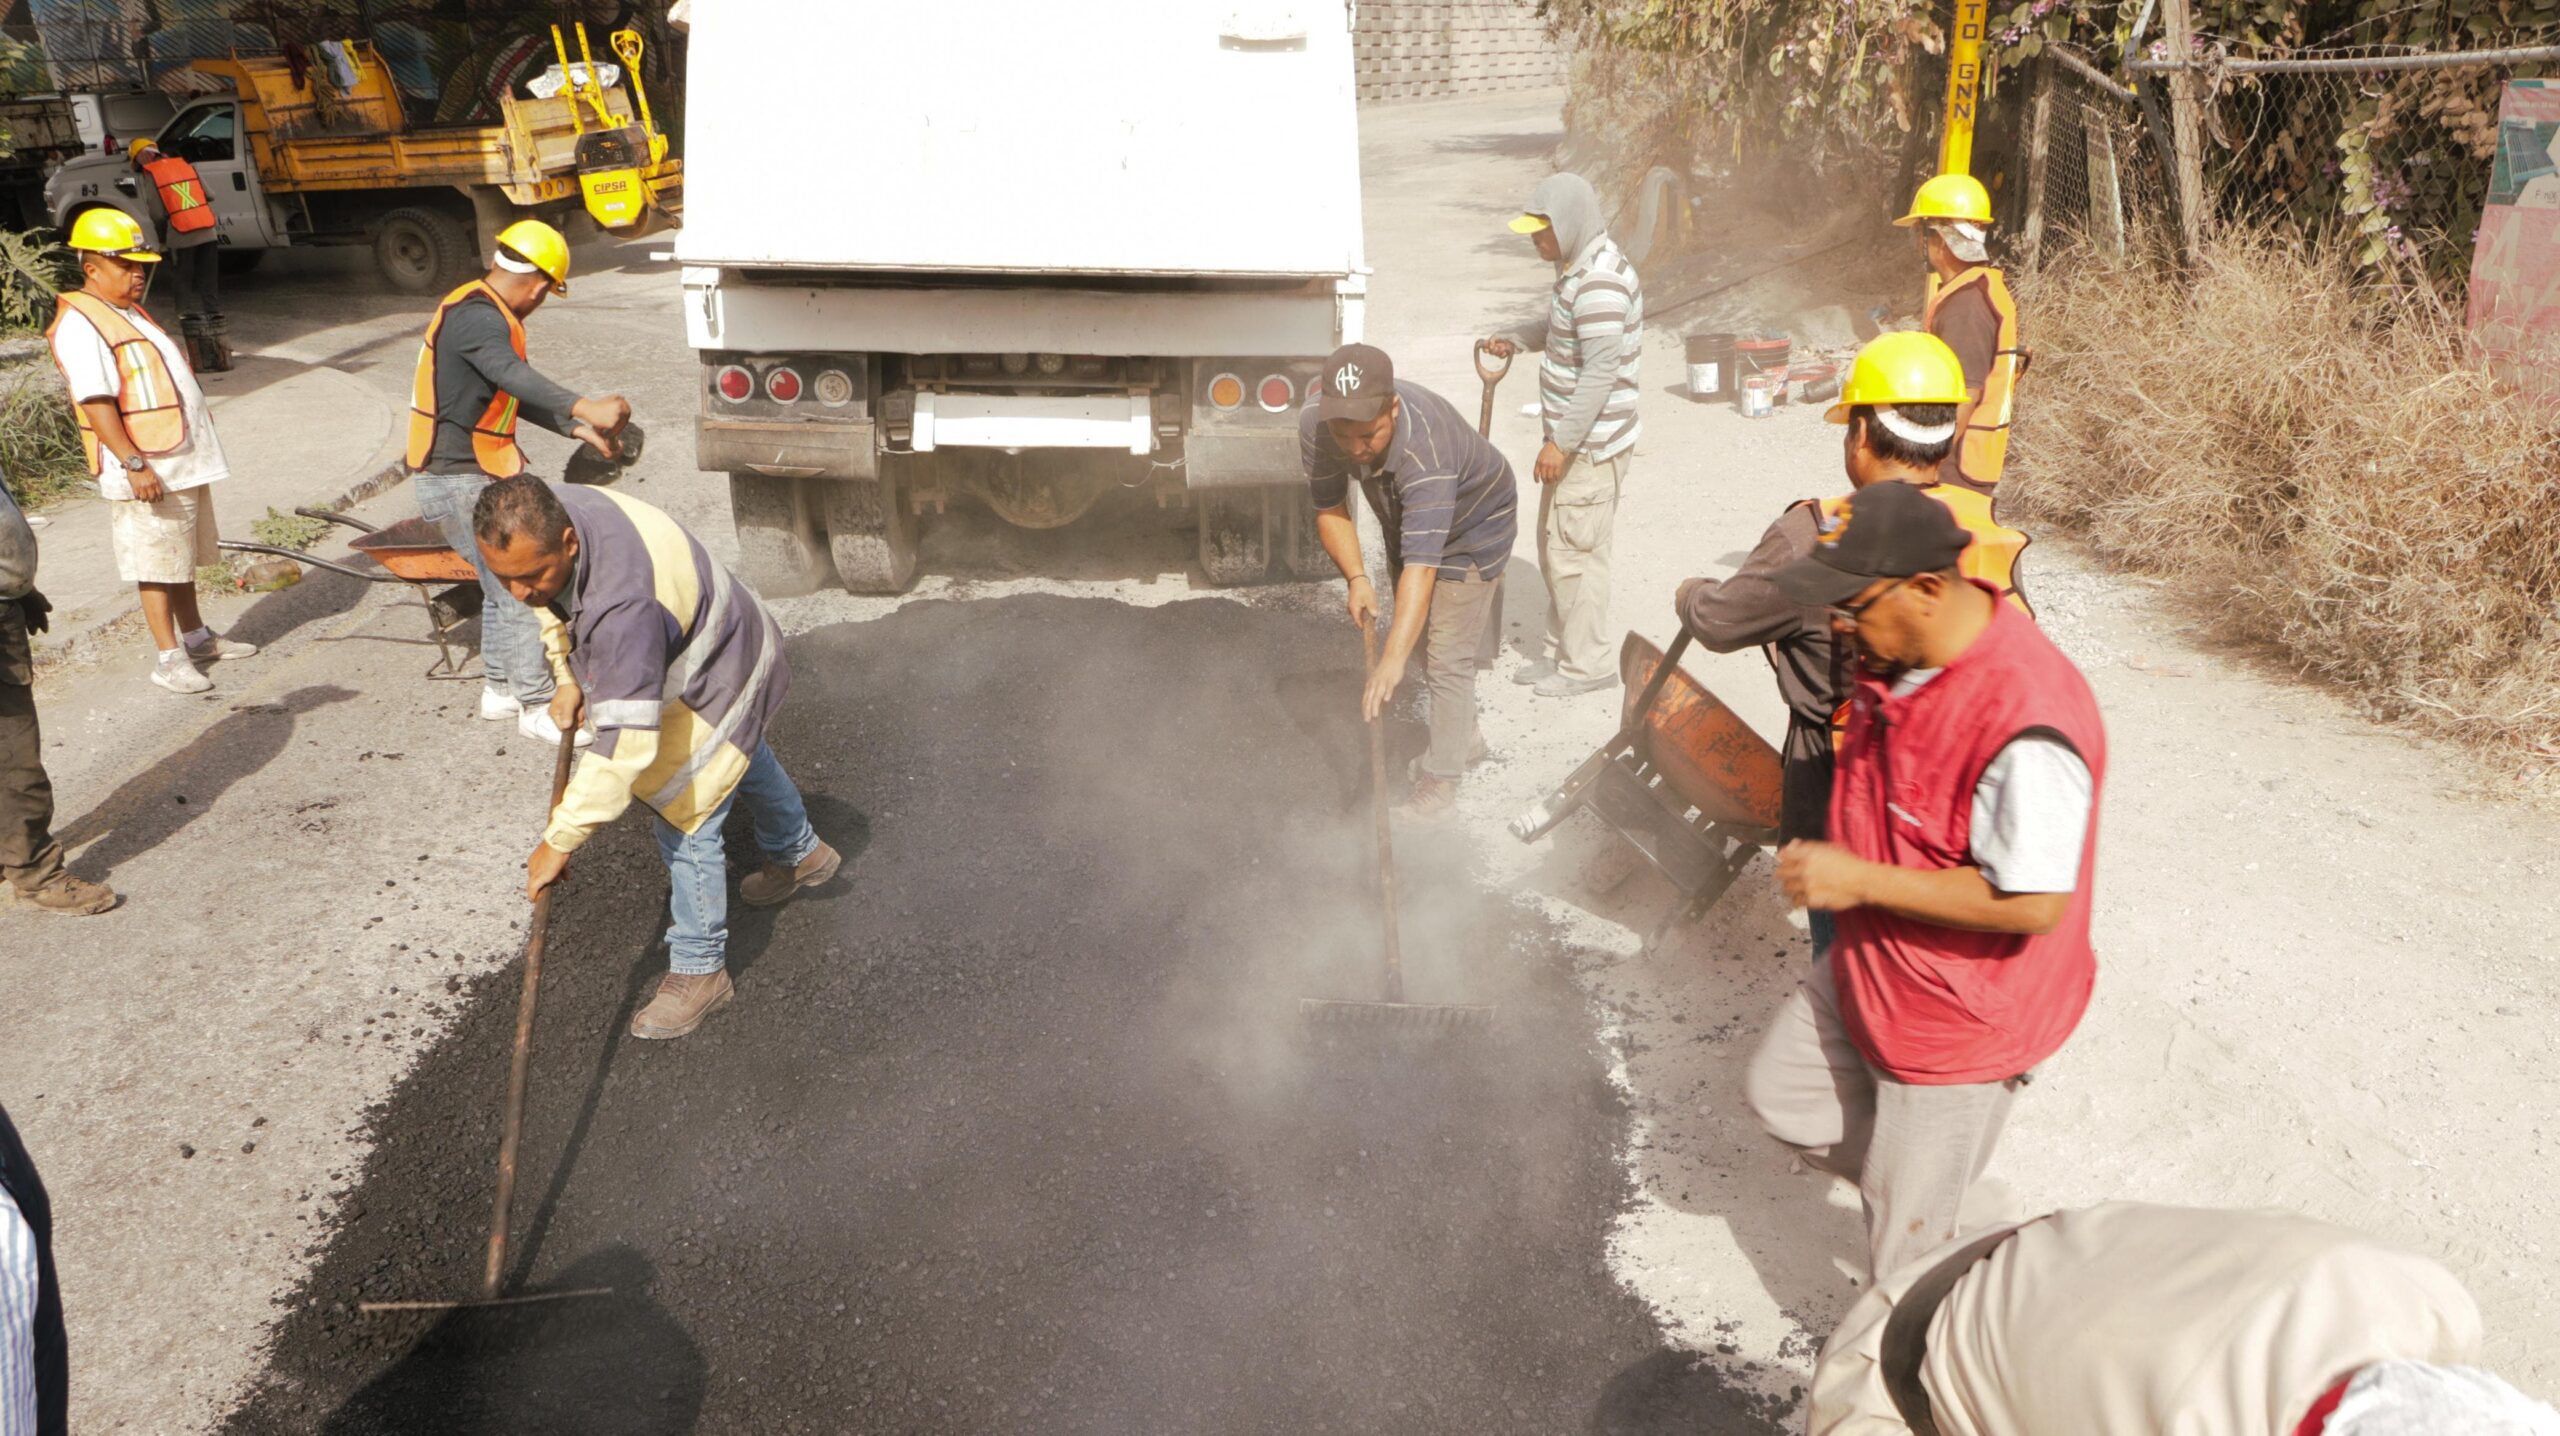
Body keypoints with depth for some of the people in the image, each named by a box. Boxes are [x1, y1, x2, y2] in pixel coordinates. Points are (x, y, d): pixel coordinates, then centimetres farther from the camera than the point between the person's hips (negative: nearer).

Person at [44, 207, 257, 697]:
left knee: (184, 556, 18)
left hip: (184, 462, 9)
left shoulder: (130, 314, 18)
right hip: (147, 472, -9)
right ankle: (170, 658, 2)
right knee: (156, 564, -3)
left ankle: (196, 636, 30)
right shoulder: (80, 325, -13)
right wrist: (134, 463, -26)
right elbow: (95, 403, -21)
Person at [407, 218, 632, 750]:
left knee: (504, 582, 20)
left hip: (475, 474, 11)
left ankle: (499, 688, 32)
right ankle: (537, 706, -1)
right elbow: (514, 377, -41)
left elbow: (515, 396, 23)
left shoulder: (480, 312, 14)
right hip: (460, 482, -11)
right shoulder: (476, 318, -21)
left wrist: (574, 428, 19)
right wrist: (583, 407, -55)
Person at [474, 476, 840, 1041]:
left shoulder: (624, 604, -48)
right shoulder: (545, 519, -22)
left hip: (718, 684, -9)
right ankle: (799, 854, 60)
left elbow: (626, 744, -46)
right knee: (744, 760, 32)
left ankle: (699, 971, 15)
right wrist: (566, 678, -8)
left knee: (685, 823, -6)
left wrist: (560, 840, -42)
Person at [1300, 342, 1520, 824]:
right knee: (1420, 637, 20)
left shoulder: (1426, 452, -45)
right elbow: (1329, 509, -13)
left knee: (1447, 658, -9)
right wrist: (1356, 578, -28)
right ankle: (1465, 738, 41)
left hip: (1472, 530, -7)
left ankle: (1440, 783, 4)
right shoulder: (1315, 426, -28)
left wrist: (1392, 660, -56)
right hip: (1405, 521, 7)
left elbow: (1422, 565, -49)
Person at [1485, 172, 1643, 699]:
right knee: (1553, 546, 17)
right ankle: (1561, 648, 29)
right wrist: (1515, 340, 15)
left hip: (1593, 447, -10)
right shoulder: (1577, 268, 10)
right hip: (1572, 439, 10)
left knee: (1573, 552, -2)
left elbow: (1601, 372, -27)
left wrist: (1561, 443, -25)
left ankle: (1588, 664, 10)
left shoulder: (1600, 284, -23)